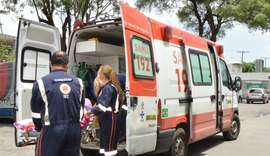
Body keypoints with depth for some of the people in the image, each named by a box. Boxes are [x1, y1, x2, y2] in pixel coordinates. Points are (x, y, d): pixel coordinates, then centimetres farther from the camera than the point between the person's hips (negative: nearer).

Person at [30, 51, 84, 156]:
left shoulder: (41, 83, -6)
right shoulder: (78, 82, 7)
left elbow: (36, 112, 1)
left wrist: (40, 128, 19)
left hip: (52, 129, -4)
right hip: (74, 129, 4)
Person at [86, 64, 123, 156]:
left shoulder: (108, 88, -15)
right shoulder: (106, 87, 16)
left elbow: (102, 107, -23)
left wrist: (90, 111, -14)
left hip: (110, 120, -10)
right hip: (106, 120, 10)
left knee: (110, 147, -7)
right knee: (104, 145, 16)